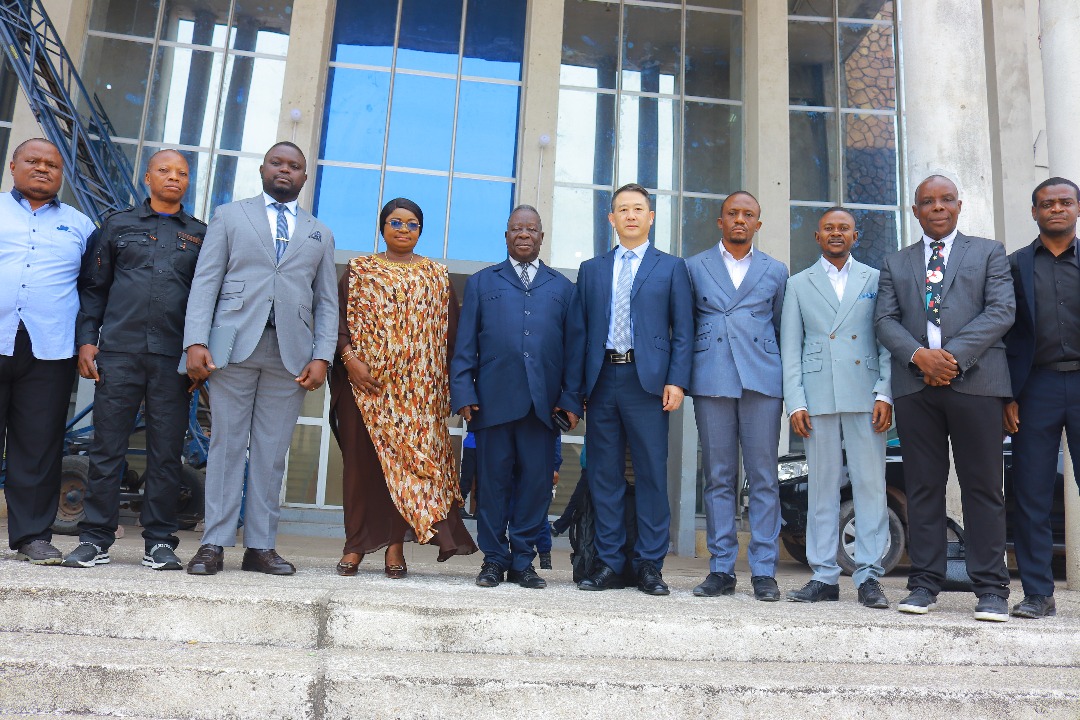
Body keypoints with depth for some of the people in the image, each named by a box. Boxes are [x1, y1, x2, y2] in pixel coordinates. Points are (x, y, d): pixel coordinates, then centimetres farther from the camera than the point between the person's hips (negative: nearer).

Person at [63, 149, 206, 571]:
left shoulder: (200, 235, 14)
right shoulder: (117, 225, 15)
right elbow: (94, 287, 13)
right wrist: (86, 339, 2)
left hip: (174, 358, 0)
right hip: (118, 351, 0)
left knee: (166, 453, 1)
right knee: (106, 448, 2)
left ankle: (159, 542, 9)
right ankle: (95, 539, 11)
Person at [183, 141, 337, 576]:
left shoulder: (320, 235, 19)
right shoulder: (229, 216, 14)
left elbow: (326, 303, 13)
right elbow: (205, 282, 5)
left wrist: (321, 357, -1)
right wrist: (196, 342, -8)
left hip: (291, 352, 1)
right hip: (234, 344, -1)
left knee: (272, 452, 3)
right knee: (227, 445, 0)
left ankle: (260, 546, 8)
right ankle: (215, 543, 6)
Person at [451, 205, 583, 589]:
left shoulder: (563, 288, 18)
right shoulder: (481, 282, 16)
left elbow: (574, 346, 11)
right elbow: (465, 343, 9)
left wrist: (571, 398, 1)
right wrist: (463, 392, -2)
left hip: (543, 401, 1)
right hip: (493, 399, -1)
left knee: (536, 482, 2)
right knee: (494, 481, 3)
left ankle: (523, 561, 14)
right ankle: (494, 559, 15)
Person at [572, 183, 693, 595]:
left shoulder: (671, 267, 11)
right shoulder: (591, 270, 18)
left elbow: (683, 331, 5)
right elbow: (581, 330, 13)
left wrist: (676, 381, -7)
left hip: (647, 380, -2)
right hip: (601, 379, 3)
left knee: (652, 474, -1)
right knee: (604, 475, 4)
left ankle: (649, 565, 8)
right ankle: (608, 564, 13)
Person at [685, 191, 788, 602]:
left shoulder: (776, 271, 16)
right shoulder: (694, 267, 14)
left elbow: (783, 331, 16)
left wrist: (785, 382, 10)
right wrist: (683, 377, 5)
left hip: (762, 381, 0)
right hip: (711, 382, 0)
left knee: (764, 478, 0)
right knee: (718, 478, 2)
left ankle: (763, 572, 6)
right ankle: (721, 569, 9)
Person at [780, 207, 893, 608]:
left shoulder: (876, 280, 13)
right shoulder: (799, 284, 14)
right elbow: (790, 348, 8)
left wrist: (884, 394, -4)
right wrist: (794, 403, -1)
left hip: (865, 396, 0)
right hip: (818, 399, 0)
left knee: (871, 485, -1)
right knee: (822, 488, 3)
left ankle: (869, 577, 8)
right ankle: (824, 577, 10)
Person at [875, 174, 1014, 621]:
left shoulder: (988, 253, 13)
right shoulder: (894, 264, 19)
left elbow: (1001, 311, 0)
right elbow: (885, 320, 7)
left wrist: (954, 355, -13)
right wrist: (919, 355, -12)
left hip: (975, 380, -2)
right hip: (914, 384, 2)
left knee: (982, 487, 0)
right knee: (923, 487, 4)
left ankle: (991, 589, 6)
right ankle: (925, 584, 9)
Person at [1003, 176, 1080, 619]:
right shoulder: (1015, 265, 10)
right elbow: (1004, 332, 6)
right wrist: (1008, 396, -2)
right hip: (1036, 388, 0)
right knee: (1032, 497, 2)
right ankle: (1038, 594, 10)